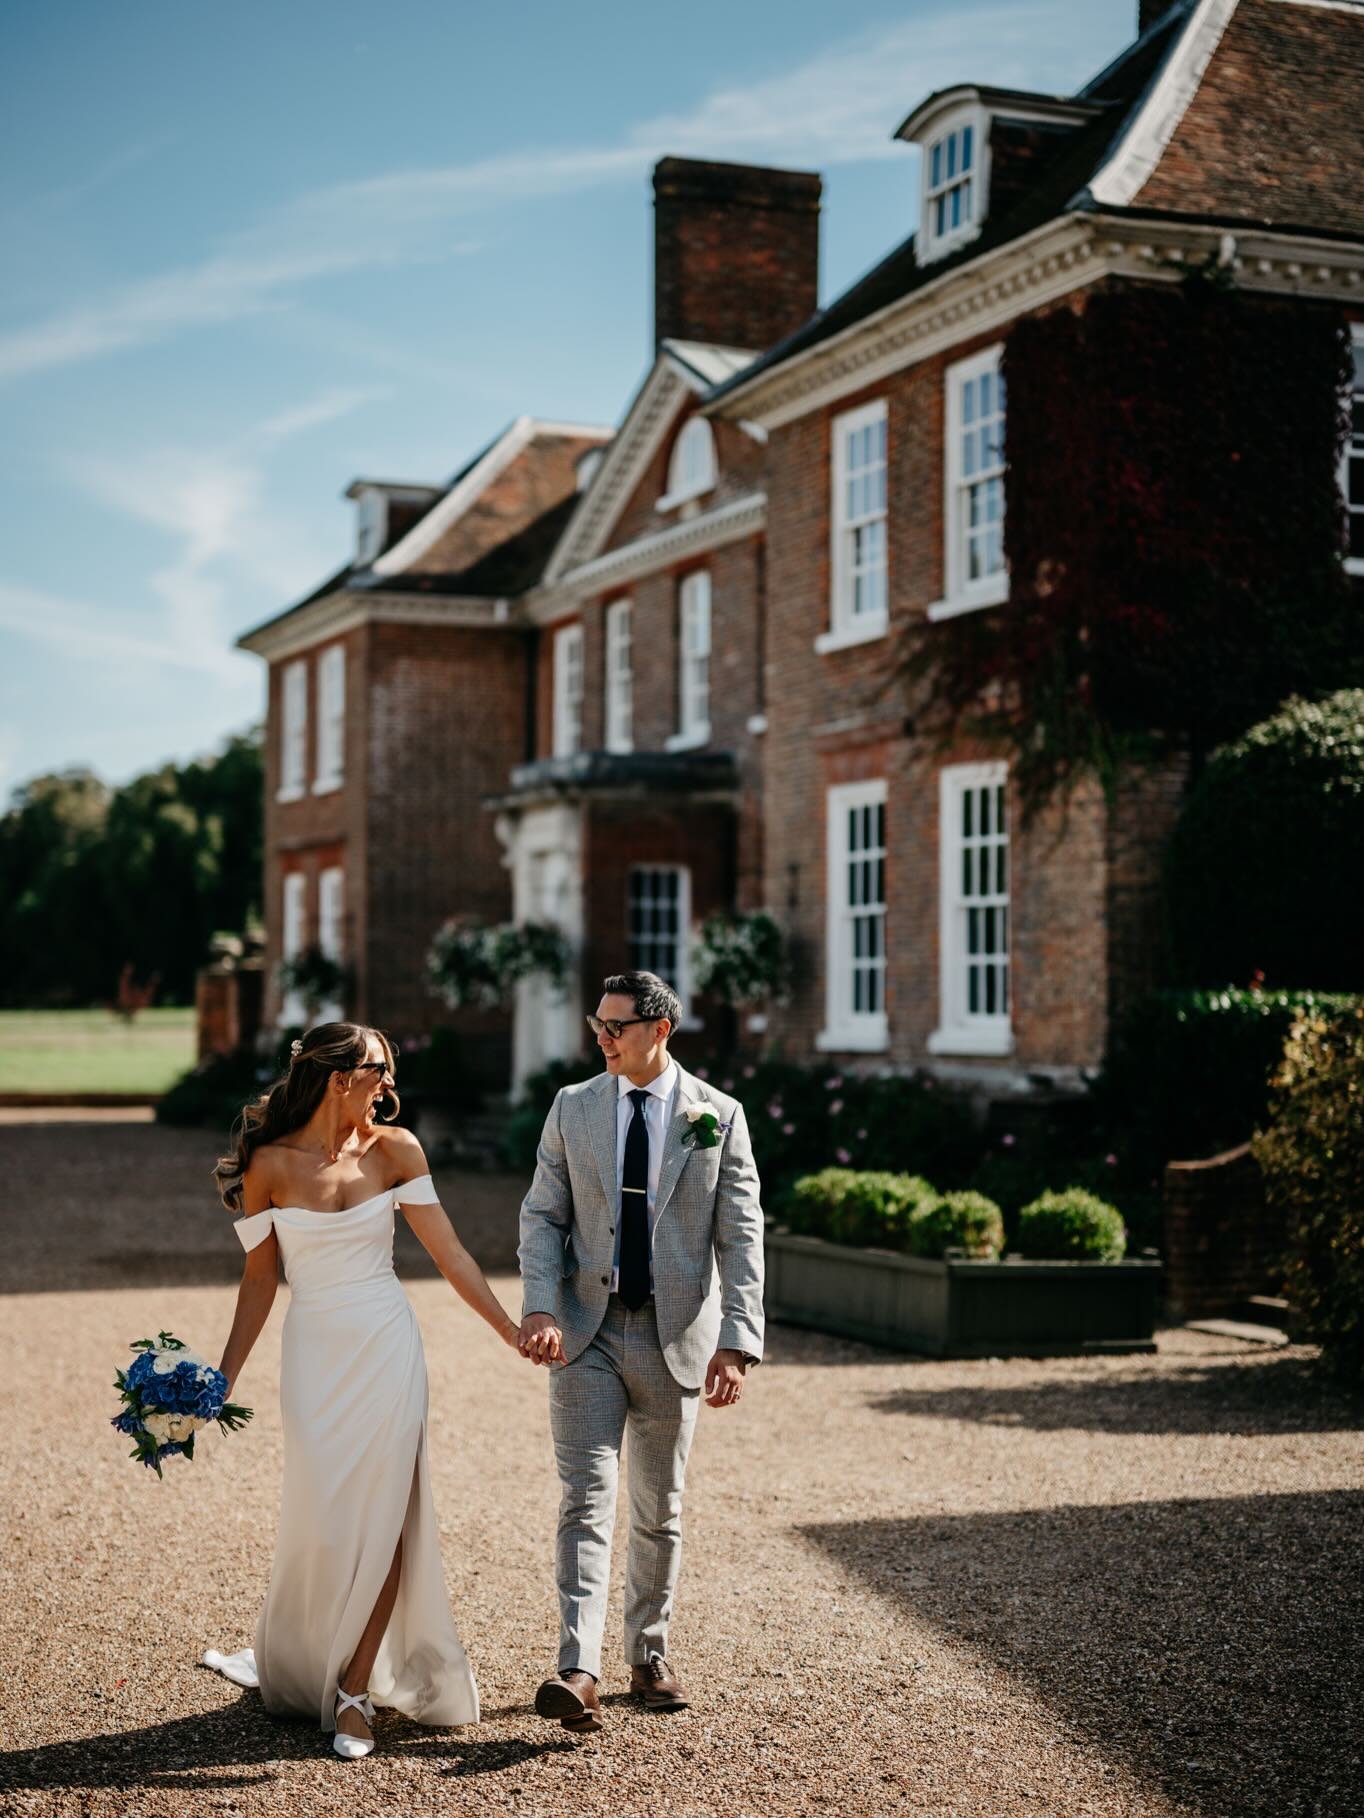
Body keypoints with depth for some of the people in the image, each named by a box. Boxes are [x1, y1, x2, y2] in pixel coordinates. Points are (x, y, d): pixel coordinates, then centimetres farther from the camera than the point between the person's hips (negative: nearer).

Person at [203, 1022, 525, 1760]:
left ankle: (354, 1690, 8)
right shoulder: (269, 1164, -4)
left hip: (388, 1349, 1)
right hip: (315, 1354, -1)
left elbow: (448, 1252, 1)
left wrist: (514, 1331, -3)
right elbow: (260, 1277, 4)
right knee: (321, 1518, 0)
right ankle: (293, 1665, 27)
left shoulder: (393, 1150, -1)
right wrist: (224, 1378, 4)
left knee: (384, 1517, -2)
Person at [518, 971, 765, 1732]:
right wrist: (540, 1308, -13)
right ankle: (579, 1672, -15)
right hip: (586, 1334, 0)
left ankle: (649, 1654, 26)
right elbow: (543, 1216, 3)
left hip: (674, 1338, 0)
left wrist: (737, 1341, -13)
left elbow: (741, 1236, -4)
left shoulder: (717, 1116, -1)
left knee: (661, 1510, 11)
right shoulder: (573, 1108, 4)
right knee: (586, 1498, -9)